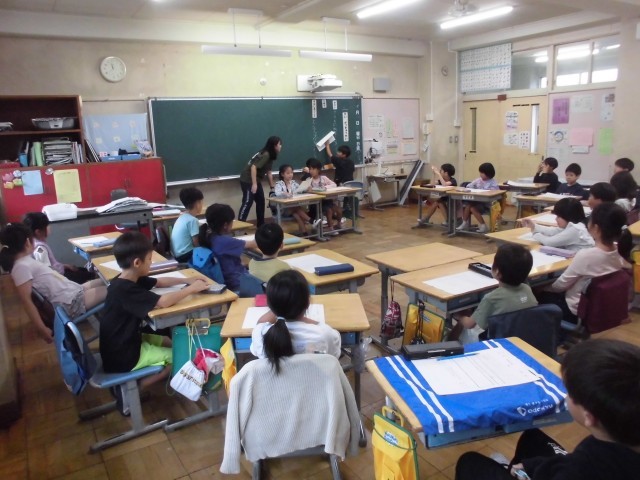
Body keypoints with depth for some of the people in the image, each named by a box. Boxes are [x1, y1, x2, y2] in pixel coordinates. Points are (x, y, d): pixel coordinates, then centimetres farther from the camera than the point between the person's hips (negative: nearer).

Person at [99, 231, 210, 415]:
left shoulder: (128, 280, 1)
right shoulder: (125, 290, -29)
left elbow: (159, 282, 16)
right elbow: (163, 302, -37)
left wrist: (186, 280, 5)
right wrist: (191, 289, -23)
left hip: (126, 343, 10)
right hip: (123, 357, -10)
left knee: (170, 343, 21)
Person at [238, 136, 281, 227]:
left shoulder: (270, 156, 8)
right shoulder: (265, 155, -22)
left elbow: (268, 172, 14)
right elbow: (253, 167, -29)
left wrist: (272, 186, 16)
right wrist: (254, 184, -30)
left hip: (256, 180, 10)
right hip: (247, 180, -10)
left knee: (261, 202, 13)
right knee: (247, 202, -10)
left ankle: (261, 225, 22)